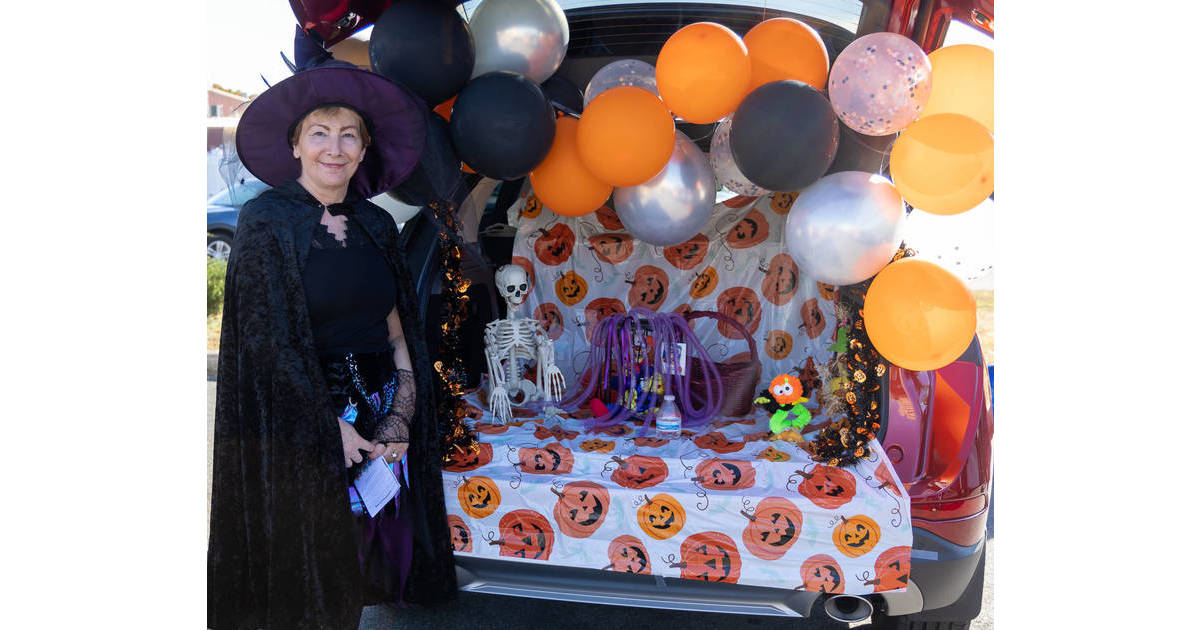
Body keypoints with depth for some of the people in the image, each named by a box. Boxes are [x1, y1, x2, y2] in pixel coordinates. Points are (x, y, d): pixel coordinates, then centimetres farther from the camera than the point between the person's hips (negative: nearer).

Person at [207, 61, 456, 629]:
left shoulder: (376, 225, 7)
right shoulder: (266, 220, -8)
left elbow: (397, 327, 6)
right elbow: (270, 339, -13)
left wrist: (402, 413, -7)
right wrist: (332, 426, -14)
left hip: (380, 415, 5)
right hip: (299, 422, -5)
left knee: (365, 555, 15)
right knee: (307, 559, 8)